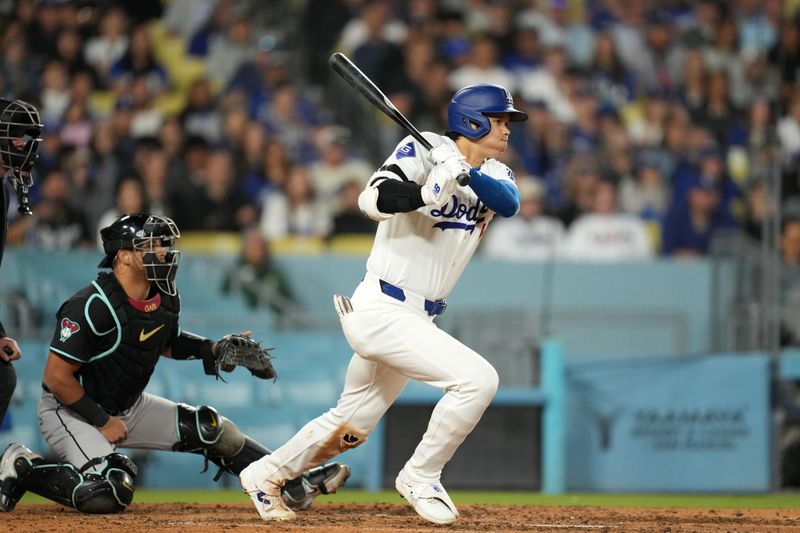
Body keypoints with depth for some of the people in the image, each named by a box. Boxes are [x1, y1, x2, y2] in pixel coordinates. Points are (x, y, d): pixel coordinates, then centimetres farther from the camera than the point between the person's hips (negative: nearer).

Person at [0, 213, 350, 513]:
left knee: (209, 429, 2)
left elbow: (166, 342, 20)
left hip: (129, 406, 8)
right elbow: (56, 377, -25)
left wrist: (212, 349, 2)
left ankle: (293, 486, 7)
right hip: (70, 412, -8)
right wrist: (102, 422, -18)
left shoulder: (164, 299, -3)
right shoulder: (92, 306, -28)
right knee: (110, 494, -29)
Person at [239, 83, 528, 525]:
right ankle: (420, 478, -6)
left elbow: (510, 203, -15)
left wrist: (464, 172, -31)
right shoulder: (424, 152, -12)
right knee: (477, 378, -21)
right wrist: (430, 191, -40)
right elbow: (373, 200, -26)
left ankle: (266, 475, 37)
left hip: (415, 318, 8)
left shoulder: (493, 174, 8)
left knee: (353, 423, 19)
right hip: (381, 311, -8)